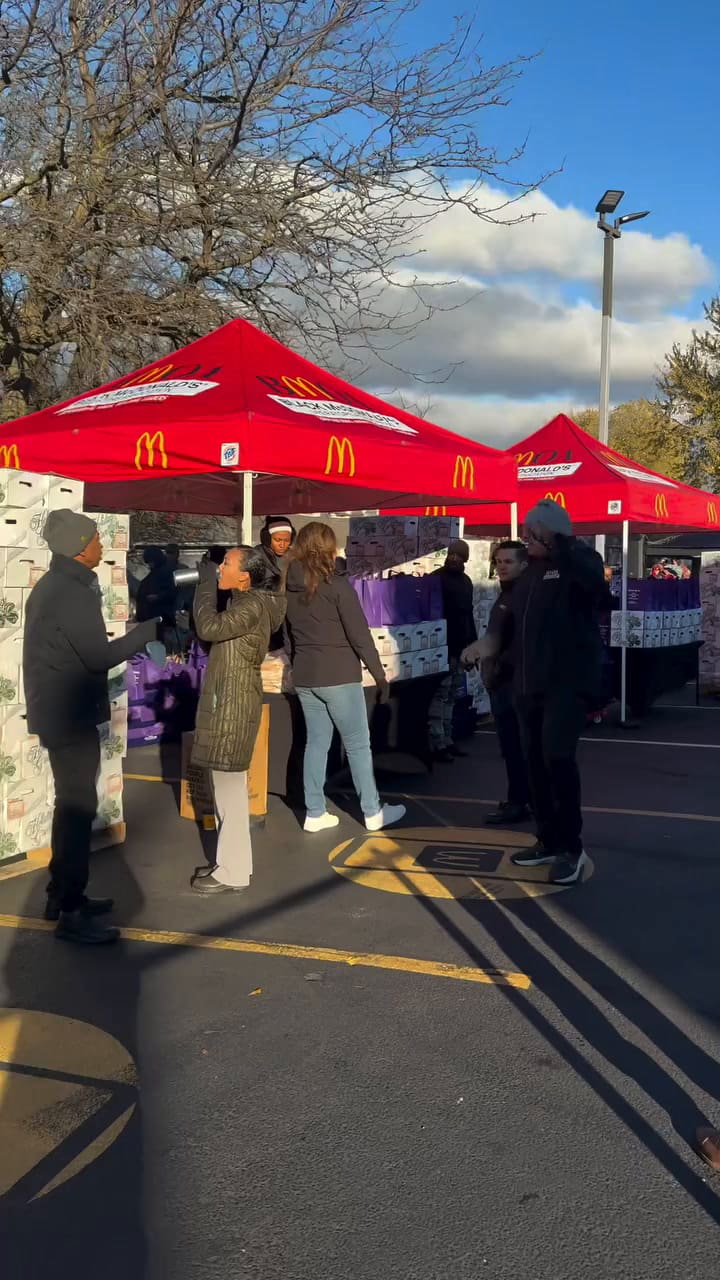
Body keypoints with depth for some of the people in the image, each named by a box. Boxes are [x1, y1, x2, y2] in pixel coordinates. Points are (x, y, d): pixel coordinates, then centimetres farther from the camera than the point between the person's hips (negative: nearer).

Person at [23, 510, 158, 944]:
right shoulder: (73, 593, -20)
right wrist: (149, 631, -12)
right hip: (70, 716, -11)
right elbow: (99, 655, -22)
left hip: (58, 711, 11)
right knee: (79, 807, -6)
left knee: (71, 803, 17)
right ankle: (71, 912, -1)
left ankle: (63, 895, 27)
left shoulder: (53, 585, 12)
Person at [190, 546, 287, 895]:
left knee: (230, 789, -4)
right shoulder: (242, 602, 14)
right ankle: (232, 864, 25)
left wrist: (206, 585, -15)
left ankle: (233, 874, 4)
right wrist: (207, 584, 4)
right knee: (226, 788, 16)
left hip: (235, 706, -10)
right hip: (226, 704, 11)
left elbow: (209, 628, -28)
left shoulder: (252, 606, -17)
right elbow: (215, 635, 11)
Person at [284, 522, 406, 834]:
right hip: (339, 677, -6)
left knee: (316, 743, 12)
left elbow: (289, 633, 13)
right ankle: (373, 813, 11)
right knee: (358, 745, 4)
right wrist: (380, 675, -8)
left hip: (305, 677, 6)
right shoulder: (336, 584, -12)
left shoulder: (291, 587, 6)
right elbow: (360, 635, -13)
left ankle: (315, 814, 14)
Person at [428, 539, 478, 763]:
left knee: (452, 697, 10)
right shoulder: (437, 578, -6)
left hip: (460, 648, 8)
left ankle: (446, 740, 15)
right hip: (443, 647, -8)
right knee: (440, 696, -9)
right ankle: (437, 745, -9)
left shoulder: (465, 581, 18)